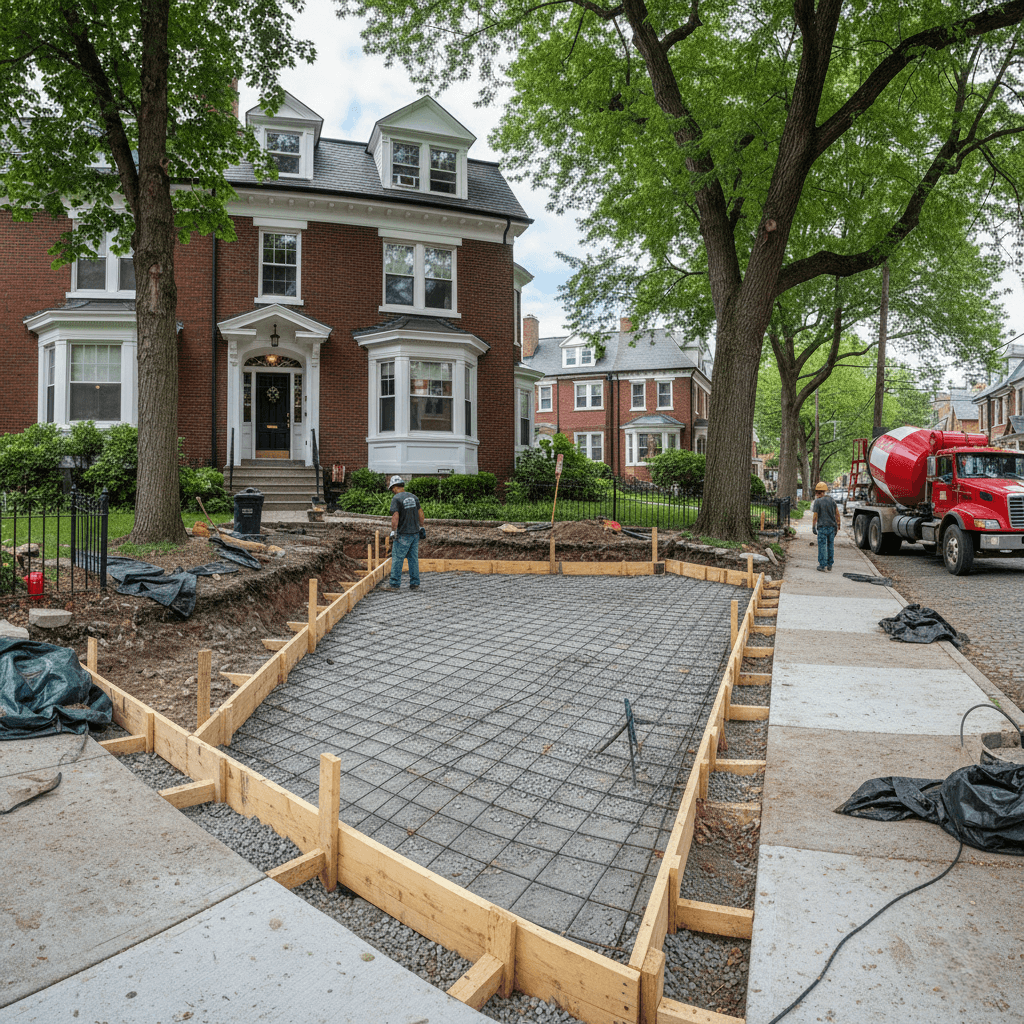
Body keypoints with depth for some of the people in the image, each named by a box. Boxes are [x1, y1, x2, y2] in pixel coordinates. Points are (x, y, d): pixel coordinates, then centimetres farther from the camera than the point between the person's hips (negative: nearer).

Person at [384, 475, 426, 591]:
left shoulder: (396, 499, -10)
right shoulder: (413, 497, 9)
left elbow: (395, 516, -18)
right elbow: (420, 513, 13)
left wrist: (393, 532, -14)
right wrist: (422, 527, 21)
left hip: (403, 535, -6)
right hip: (415, 533, 6)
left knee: (397, 559, 1)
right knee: (414, 558, 10)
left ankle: (395, 584, 3)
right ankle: (415, 584, 13)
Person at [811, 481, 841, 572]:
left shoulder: (817, 501, -9)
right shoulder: (832, 499, 6)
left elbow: (815, 516, -11)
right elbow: (837, 513, 7)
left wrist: (813, 527, -3)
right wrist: (838, 525, 13)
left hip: (822, 527, -5)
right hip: (832, 526, 5)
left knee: (822, 546, 0)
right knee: (830, 546, 11)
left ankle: (822, 566, 1)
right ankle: (829, 565, 16)